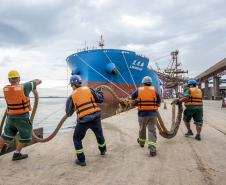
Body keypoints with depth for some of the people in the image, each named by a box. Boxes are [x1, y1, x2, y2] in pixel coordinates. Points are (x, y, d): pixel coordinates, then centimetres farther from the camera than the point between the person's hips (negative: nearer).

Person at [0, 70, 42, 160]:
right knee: (25, 136, 16)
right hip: (22, 117, -4)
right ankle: (17, 154, 20)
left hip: (10, 117, 5)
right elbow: (39, 81, -6)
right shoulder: (24, 87, -17)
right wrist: (33, 82, 14)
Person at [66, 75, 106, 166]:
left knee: (77, 139, 19)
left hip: (83, 121, -3)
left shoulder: (72, 96, 1)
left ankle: (81, 160, 19)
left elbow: (68, 113, 9)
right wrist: (100, 92, 28)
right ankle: (103, 150, 51)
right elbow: (100, 99, 9)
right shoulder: (89, 89, 3)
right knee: (99, 134, 28)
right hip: (96, 117, 3)